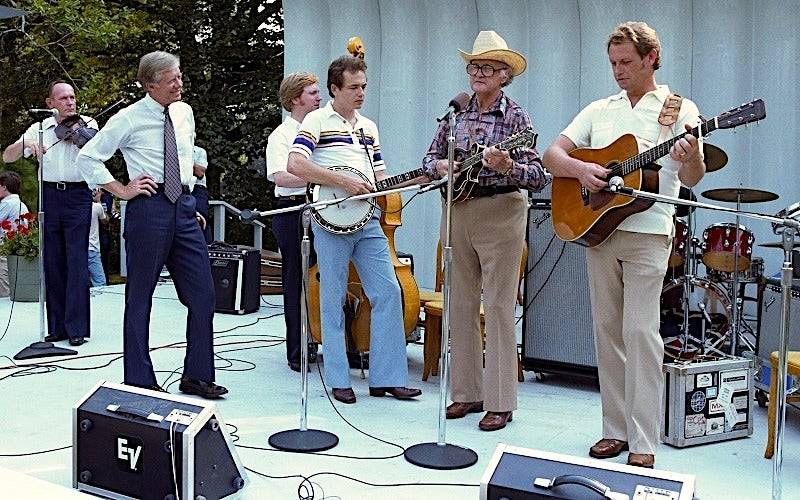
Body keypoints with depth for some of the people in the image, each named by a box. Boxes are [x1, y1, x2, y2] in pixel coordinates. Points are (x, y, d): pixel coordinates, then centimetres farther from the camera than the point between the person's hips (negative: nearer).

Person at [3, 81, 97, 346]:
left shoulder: (87, 124, 4)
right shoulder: (39, 128, 10)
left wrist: (79, 135, -30)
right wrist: (25, 143, -16)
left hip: (78, 197, -3)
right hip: (50, 197, 3)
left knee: (76, 262, -7)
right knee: (53, 262, 5)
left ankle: (77, 327, -4)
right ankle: (57, 326, 12)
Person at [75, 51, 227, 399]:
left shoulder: (185, 113, 12)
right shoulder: (129, 119, -5)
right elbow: (87, 158, 0)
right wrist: (122, 190, -5)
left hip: (183, 207, 6)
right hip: (149, 207, -5)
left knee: (203, 294, 3)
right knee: (140, 298, 3)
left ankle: (197, 377, 15)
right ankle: (140, 383, 14)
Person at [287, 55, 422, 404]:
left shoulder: (369, 127, 19)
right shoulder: (317, 120, -1)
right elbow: (295, 165, -15)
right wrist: (344, 181, -18)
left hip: (367, 219, 6)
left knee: (388, 292, 1)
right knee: (333, 299, 2)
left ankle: (386, 377, 9)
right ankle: (338, 380, 12)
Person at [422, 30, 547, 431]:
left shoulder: (514, 116, -5)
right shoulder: (456, 114, 9)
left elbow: (538, 175, -11)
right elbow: (430, 157, 15)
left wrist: (506, 166, -29)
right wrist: (440, 166, -7)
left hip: (500, 214, -5)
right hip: (456, 213, 6)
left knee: (498, 308, -3)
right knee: (461, 305, 10)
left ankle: (500, 403, 5)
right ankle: (466, 392, 21)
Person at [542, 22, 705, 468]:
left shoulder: (680, 109, 1)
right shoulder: (600, 110, 13)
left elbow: (693, 179, -9)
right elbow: (553, 155, 8)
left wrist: (691, 157, -32)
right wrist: (579, 168, -13)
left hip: (648, 233, -5)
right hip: (596, 227, 5)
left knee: (640, 330, -8)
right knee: (607, 329, 8)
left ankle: (644, 443, -1)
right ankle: (616, 429, 18)